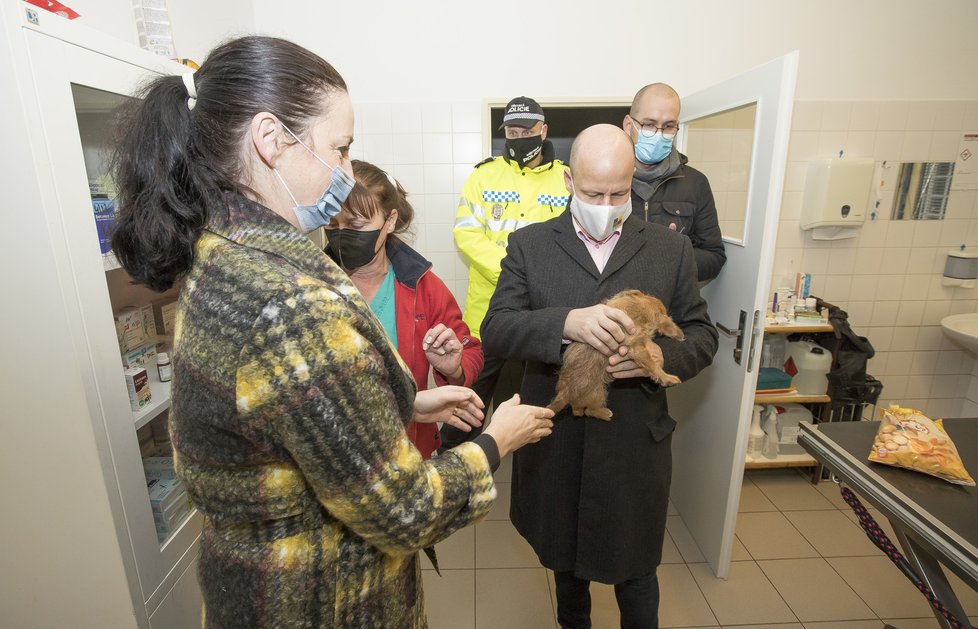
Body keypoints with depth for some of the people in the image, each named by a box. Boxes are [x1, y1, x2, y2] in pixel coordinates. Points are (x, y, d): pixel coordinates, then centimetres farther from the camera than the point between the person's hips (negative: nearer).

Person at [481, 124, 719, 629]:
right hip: (554, 444, 1)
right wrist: (567, 322, -31)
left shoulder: (671, 249, 0)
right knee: (564, 555, 25)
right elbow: (494, 331, -12)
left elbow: (702, 335, 4)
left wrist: (660, 356, -19)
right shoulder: (529, 245, -4)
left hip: (635, 445, 0)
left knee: (634, 568, 18)